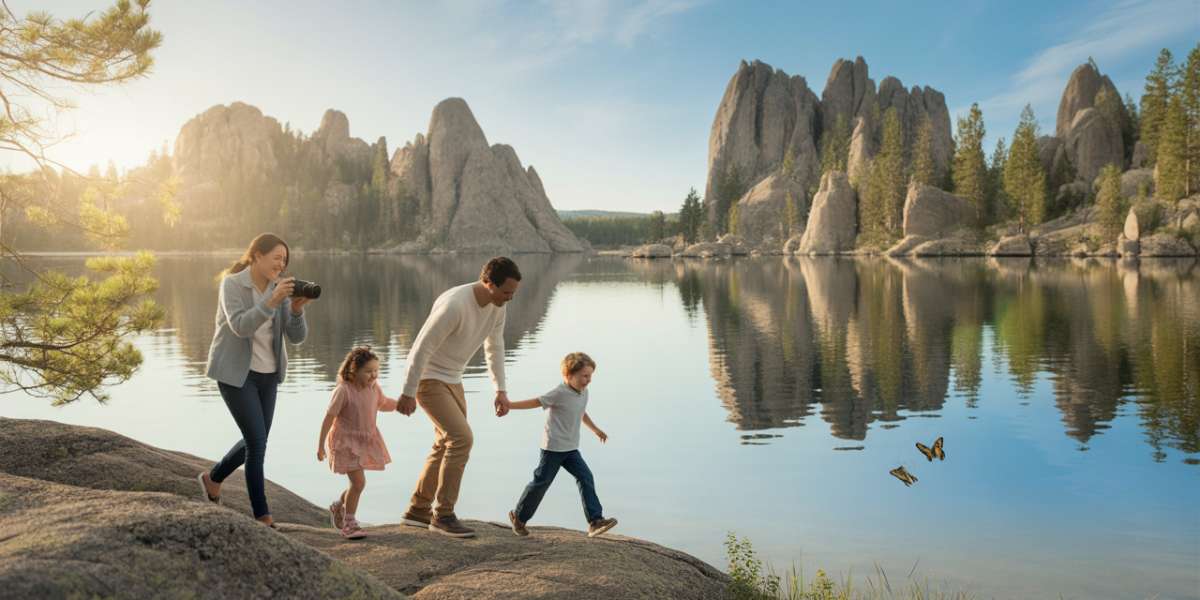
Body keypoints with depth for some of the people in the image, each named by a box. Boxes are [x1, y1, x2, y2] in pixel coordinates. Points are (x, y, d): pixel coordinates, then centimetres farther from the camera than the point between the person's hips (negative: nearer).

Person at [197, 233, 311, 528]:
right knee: (258, 442, -10)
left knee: (256, 441, 12)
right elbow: (241, 327, -28)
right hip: (236, 373, -6)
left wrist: (297, 308, -23)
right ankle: (262, 516, 2)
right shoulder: (232, 284, -13)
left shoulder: (279, 288, 1)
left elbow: (297, 336, -4)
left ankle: (212, 477, 41)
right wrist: (272, 301, -39)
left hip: (267, 374, 6)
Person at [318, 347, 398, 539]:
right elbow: (329, 417, -18)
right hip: (346, 442, -7)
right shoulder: (343, 390, -21)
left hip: (365, 441, 7)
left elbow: (383, 404, 19)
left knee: (357, 483, 15)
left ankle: (338, 507, 43)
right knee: (359, 482, -13)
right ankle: (349, 523, 4)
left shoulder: (374, 388, -2)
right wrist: (320, 444, -16)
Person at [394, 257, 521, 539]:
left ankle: (417, 510, 27)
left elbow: (495, 347, 9)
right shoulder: (454, 306, -31)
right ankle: (443, 515, -8)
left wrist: (500, 390, 6)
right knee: (462, 438, -18)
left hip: (452, 380, 9)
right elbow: (422, 349, -26)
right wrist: (408, 394, -21)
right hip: (428, 379, -9)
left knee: (447, 444, 15)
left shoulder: (497, 305, -4)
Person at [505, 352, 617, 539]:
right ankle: (519, 516, 21)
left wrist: (596, 429, 38)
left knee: (586, 477, -5)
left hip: (570, 448, 7)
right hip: (553, 447, -7)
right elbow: (537, 401, -16)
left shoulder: (583, 393, 7)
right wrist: (509, 405, -22)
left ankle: (595, 520, -6)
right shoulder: (560, 393, -17)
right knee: (542, 482, 2)